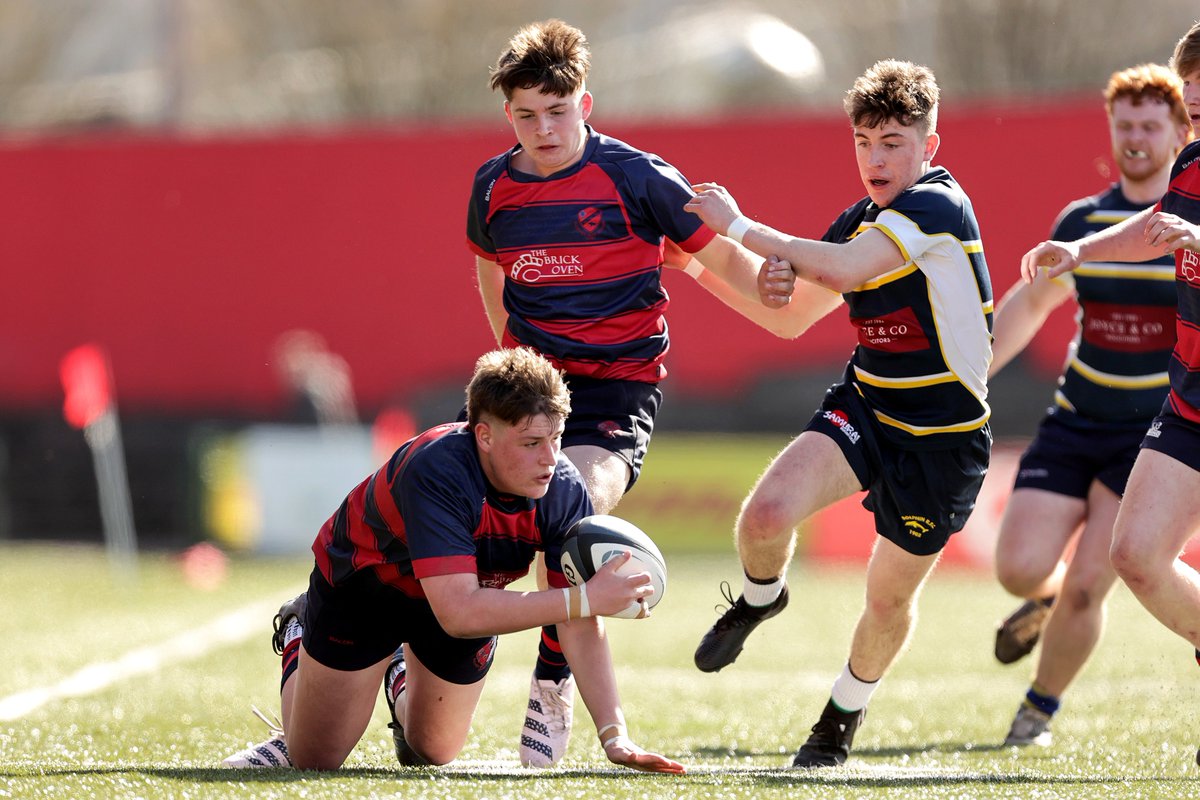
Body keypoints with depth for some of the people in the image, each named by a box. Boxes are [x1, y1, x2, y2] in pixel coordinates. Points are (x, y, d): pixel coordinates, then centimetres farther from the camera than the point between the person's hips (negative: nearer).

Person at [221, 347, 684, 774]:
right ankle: (298, 636, 38)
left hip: (466, 592, 4)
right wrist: (585, 599, -50)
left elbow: (581, 630, -27)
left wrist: (614, 735, -38)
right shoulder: (434, 473, -43)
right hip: (360, 586, -4)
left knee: (433, 753, 11)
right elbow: (458, 612, -49)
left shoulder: (563, 490, -28)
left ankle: (404, 678, 44)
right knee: (315, 759, 9)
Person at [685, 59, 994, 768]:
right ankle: (759, 598, 14)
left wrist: (740, 227, -20)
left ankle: (843, 720, 33)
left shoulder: (940, 205, -18)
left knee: (891, 596, 6)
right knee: (768, 512, -21)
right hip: (864, 404, 5)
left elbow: (843, 269, -29)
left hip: (943, 436, -5)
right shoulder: (861, 221, 7)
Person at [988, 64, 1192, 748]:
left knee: (1086, 586, -11)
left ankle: (1041, 709, 14)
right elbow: (1030, 302, 21)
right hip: (1074, 426, 4)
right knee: (1019, 568, -10)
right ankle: (1047, 602, 28)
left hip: (1157, 435, -3)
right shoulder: (1082, 222, 7)